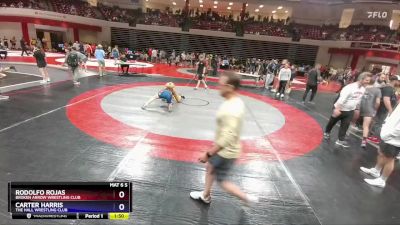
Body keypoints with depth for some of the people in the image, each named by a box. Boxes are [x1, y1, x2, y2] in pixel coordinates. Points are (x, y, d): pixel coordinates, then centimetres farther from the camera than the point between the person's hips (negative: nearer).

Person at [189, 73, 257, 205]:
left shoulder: (231, 110, -33)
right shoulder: (237, 101, -2)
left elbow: (226, 138, -33)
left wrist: (208, 154, -26)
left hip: (226, 152, -9)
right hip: (226, 149, 10)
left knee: (221, 181, 11)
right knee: (210, 168, 25)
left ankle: (247, 198, 28)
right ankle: (205, 196, 46)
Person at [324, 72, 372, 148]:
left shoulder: (363, 89, 0)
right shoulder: (350, 87, -25)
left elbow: (359, 100, 14)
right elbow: (342, 98, -32)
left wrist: (356, 108, 19)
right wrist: (337, 109, -37)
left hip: (350, 111, 6)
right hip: (340, 109, -6)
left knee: (345, 125, 6)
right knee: (332, 122, 13)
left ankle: (341, 140, 13)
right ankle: (327, 132, 36)